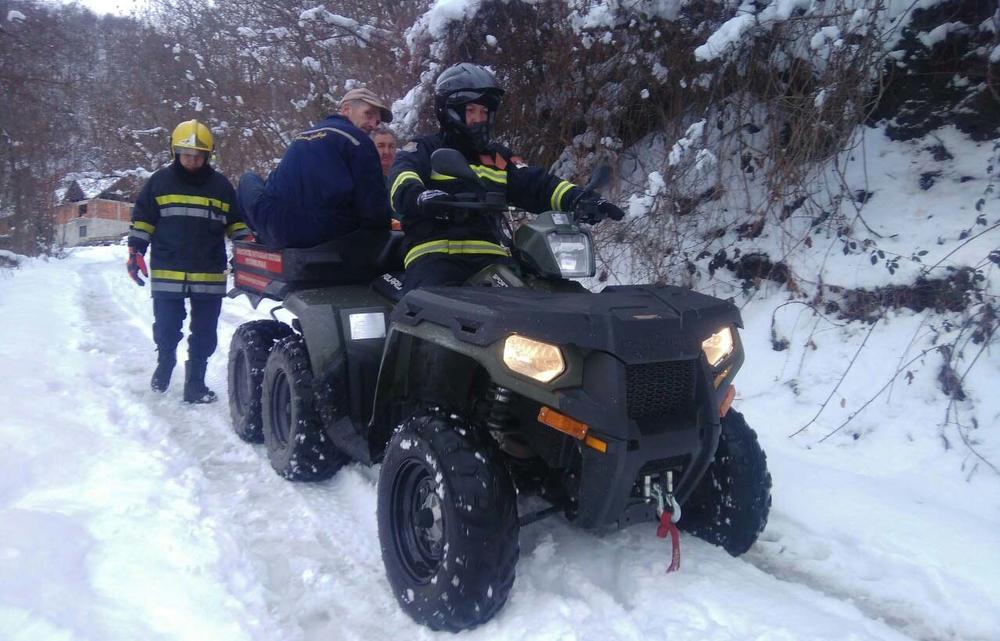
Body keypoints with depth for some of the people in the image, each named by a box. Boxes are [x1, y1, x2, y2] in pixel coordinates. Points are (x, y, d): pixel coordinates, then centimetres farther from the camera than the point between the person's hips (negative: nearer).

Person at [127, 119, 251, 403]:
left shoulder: (221, 185, 8)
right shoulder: (159, 181, 6)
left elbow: (237, 222, 14)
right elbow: (142, 219, 10)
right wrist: (135, 252, 2)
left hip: (210, 274, 0)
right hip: (167, 273, 0)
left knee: (204, 336, 4)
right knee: (166, 331, 8)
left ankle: (195, 382, 15)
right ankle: (164, 364, 36)